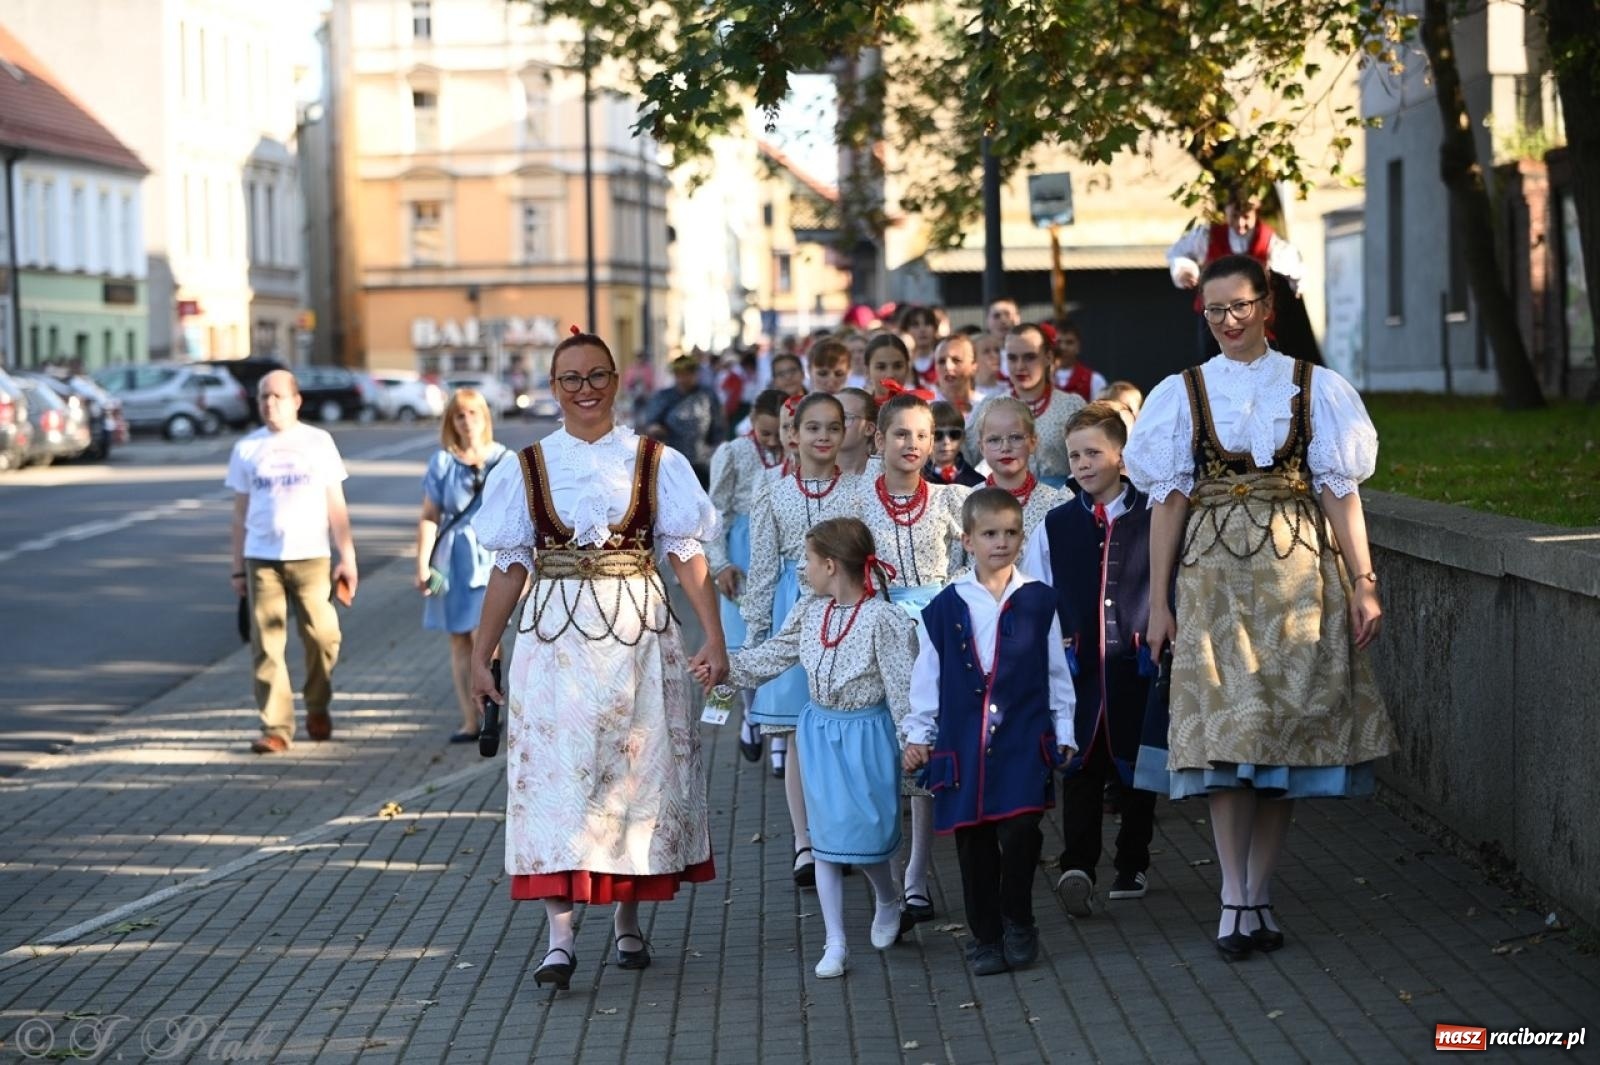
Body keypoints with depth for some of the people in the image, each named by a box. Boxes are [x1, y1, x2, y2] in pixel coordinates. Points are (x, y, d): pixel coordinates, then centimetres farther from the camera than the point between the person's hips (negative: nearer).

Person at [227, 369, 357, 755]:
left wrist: (348, 557, 1)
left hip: (310, 557, -1)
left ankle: (317, 708, 22)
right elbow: (240, 512, 11)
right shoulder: (247, 448, 9)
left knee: (322, 636, -3)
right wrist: (238, 568, 8)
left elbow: (336, 505, 7)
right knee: (266, 646, -4)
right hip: (261, 560, 1)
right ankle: (276, 727, -1)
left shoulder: (318, 442, 6)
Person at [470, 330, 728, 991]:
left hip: (639, 637, 0)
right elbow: (510, 566, 9)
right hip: (555, 637, 0)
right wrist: (480, 655, 7)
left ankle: (628, 921, 22)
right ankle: (559, 936, -11)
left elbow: (686, 553, 2)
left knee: (639, 770, 6)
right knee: (554, 776, -8)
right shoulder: (527, 469, 6)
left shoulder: (656, 462, 5)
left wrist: (714, 637, -7)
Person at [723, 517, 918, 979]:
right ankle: (835, 942, 13)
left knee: (865, 834, -1)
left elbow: (903, 685, -15)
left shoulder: (882, 619, -17)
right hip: (819, 733, 6)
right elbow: (769, 657, 13)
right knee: (826, 839, 6)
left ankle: (888, 902, 33)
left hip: (866, 736, -6)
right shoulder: (811, 612, 3)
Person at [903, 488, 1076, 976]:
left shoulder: (1038, 602, 6)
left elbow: (1057, 673, 10)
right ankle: (985, 937, 17)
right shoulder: (945, 608, 5)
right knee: (974, 842, 4)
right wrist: (918, 734, 9)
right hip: (964, 744, 1)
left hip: (1024, 739, -1)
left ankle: (1018, 924, 8)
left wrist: (1063, 733, 7)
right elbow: (927, 677, 11)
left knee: (1020, 831, -14)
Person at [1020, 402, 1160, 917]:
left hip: (1138, 664, -1)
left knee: (1136, 767, 9)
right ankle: (1076, 868, -13)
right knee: (1080, 768, -6)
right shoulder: (1055, 525, 7)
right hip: (1077, 666, 1)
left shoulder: (1153, 518, 0)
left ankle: (1132, 865, 21)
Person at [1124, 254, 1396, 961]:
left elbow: (1339, 490, 4)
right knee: (1227, 724, -9)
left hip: (1298, 567, 1)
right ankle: (1236, 900, -10)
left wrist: (1363, 583, -3)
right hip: (1216, 571, 0)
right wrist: (1158, 601, 2)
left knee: (1288, 722, 0)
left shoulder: (1312, 387, 6)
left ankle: (1259, 892, 8)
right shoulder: (1184, 392, 8)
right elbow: (1169, 499, 6)